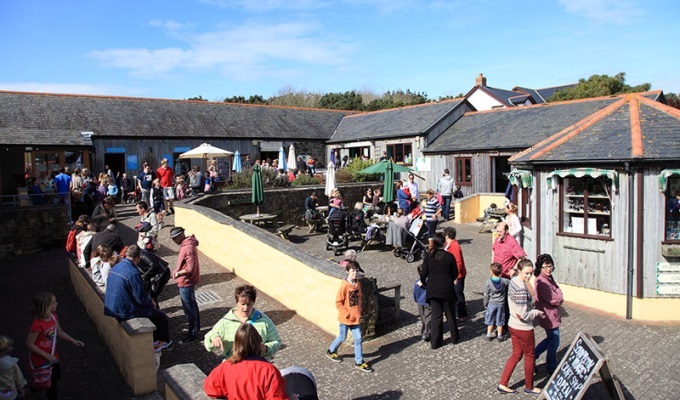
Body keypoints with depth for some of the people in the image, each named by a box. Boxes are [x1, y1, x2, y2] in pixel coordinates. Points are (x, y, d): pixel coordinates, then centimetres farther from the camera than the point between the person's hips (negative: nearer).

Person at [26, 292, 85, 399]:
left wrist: (73, 341, -4)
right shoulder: (38, 324, -33)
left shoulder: (53, 317, -10)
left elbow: (59, 332, 5)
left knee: (57, 376, 26)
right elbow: (29, 344, -24)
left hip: (52, 354, 7)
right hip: (40, 359, -7)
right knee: (51, 383, 10)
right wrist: (46, 356, -22)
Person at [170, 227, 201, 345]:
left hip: (186, 283, -10)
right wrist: (178, 272, 9)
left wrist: (178, 273, -18)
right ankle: (196, 327, 39)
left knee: (189, 308, 0)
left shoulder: (188, 248, -27)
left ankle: (192, 334, 11)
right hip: (189, 282, 10)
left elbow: (190, 268, -30)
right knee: (192, 305, 23)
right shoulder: (186, 244, 5)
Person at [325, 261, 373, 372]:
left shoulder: (358, 284, 0)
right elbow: (338, 302, -18)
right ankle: (331, 351, 40)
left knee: (358, 339, 6)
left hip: (356, 317, 5)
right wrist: (347, 314, -16)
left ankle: (359, 362, 17)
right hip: (345, 318, -5)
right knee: (342, 337, 14)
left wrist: (359, 310, 7)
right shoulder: (344, 286, -21)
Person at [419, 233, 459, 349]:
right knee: (450, 315, 16)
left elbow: (424, 273, -5)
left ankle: (435, 342, 12)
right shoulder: (449, 256, -11)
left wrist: (422, 281, 16)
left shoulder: (428, 256, -8)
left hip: (433, 290, 1)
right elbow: (455, 273, -2)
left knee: (436, 316, 10)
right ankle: (454, 338, 31)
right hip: (447, 290, -1)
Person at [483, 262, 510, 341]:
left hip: (491, 304, -1)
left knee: (490, 320, 13)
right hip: (501, 304, 1)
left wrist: (485, 304, 4)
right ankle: (500, 336, 22)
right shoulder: (504, 281, -12)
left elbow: (486, 295, -8)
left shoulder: (488, 283, -16)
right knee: (500, 320, 13)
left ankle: (489, 335, 20)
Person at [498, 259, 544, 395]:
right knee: (529, 356, 14)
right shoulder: (521, 289, -29)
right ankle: (529, 387, 33)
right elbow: (523, 315, -25)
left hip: (512, 325, 8)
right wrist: (537, 313, -9)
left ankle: (502, 384, 23)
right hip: (523, 328, -8)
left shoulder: (513, 281, -1)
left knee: (516, 354, 19)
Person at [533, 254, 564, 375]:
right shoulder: (541, 282, -28)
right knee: (554, 343, 9)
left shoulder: (549, 278, 4)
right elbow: (555, 300, -25)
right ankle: (551, 368, 27)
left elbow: (559, 297, 9)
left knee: (550, 339, 25)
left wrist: (558, 297, -10)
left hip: (553, 315, 9)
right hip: (549, 317, -9)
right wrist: (559, 296, -8)